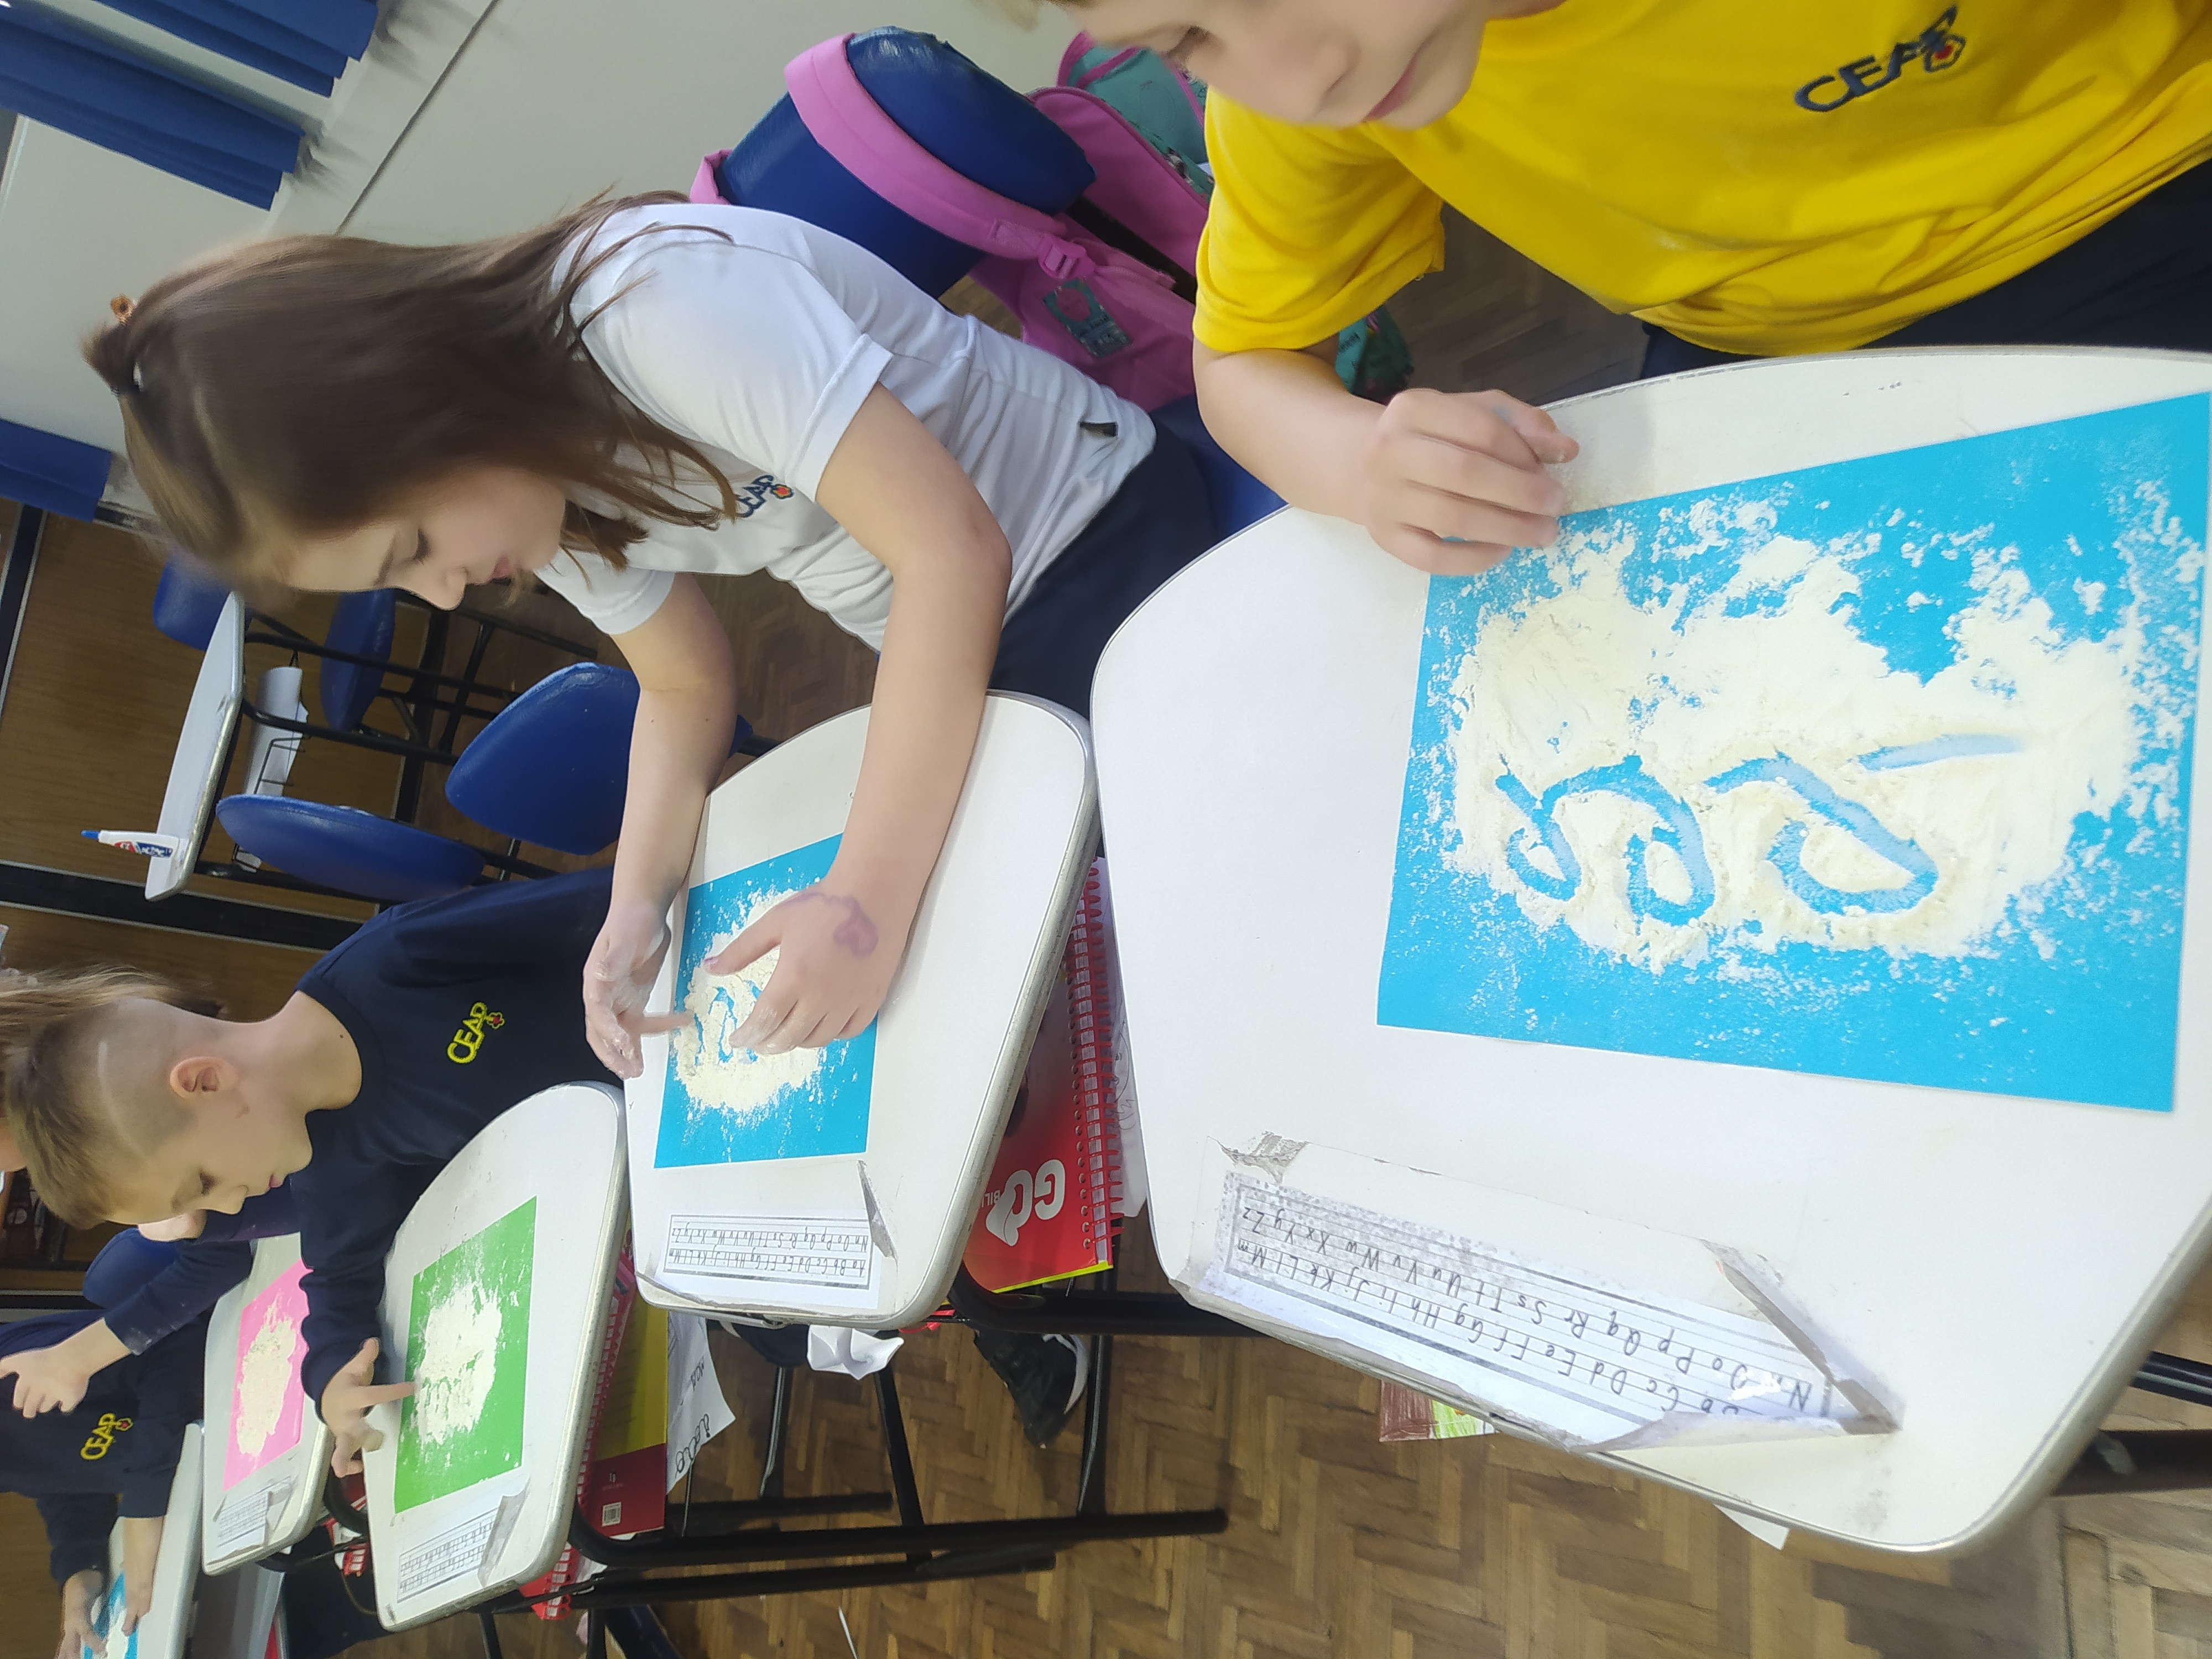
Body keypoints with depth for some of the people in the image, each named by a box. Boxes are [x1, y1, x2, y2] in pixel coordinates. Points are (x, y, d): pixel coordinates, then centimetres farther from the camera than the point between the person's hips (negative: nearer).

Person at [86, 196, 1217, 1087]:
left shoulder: (656, 300, -28)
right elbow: (686, 685, 9)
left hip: (1099, 543, -7)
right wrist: (640, 902, -9)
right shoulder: (540, 480, -2)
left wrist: (869, 895, -35)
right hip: (948, 671, 7)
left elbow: (950, 548, -32)